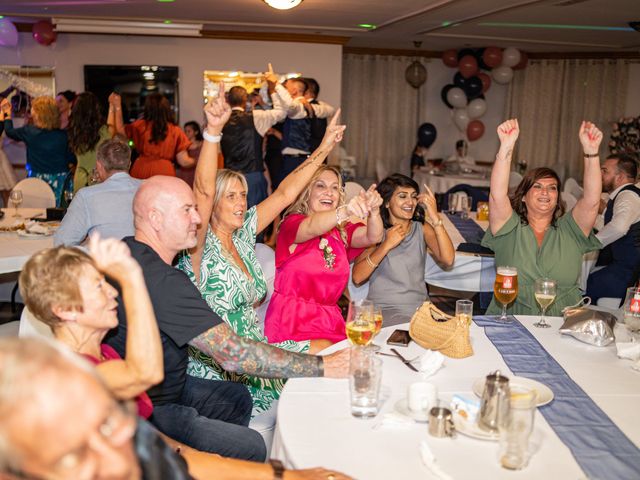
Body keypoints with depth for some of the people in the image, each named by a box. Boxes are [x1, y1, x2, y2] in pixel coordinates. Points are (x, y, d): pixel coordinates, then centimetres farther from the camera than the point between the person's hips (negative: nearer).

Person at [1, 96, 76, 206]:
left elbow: (9, 132, 16)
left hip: (37, 179, 0)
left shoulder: (28, 132, -5)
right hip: (60, 180, 0)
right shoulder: (63, 135, -7)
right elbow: (72, 160, -3)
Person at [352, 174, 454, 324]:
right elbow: (357, 278, -11)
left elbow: (448, 260, -9)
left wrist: (435, 218, -14)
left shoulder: (422, 228, 10)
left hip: (421, 306, 4)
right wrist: (386, 245, -16)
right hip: (385, 309, -3)